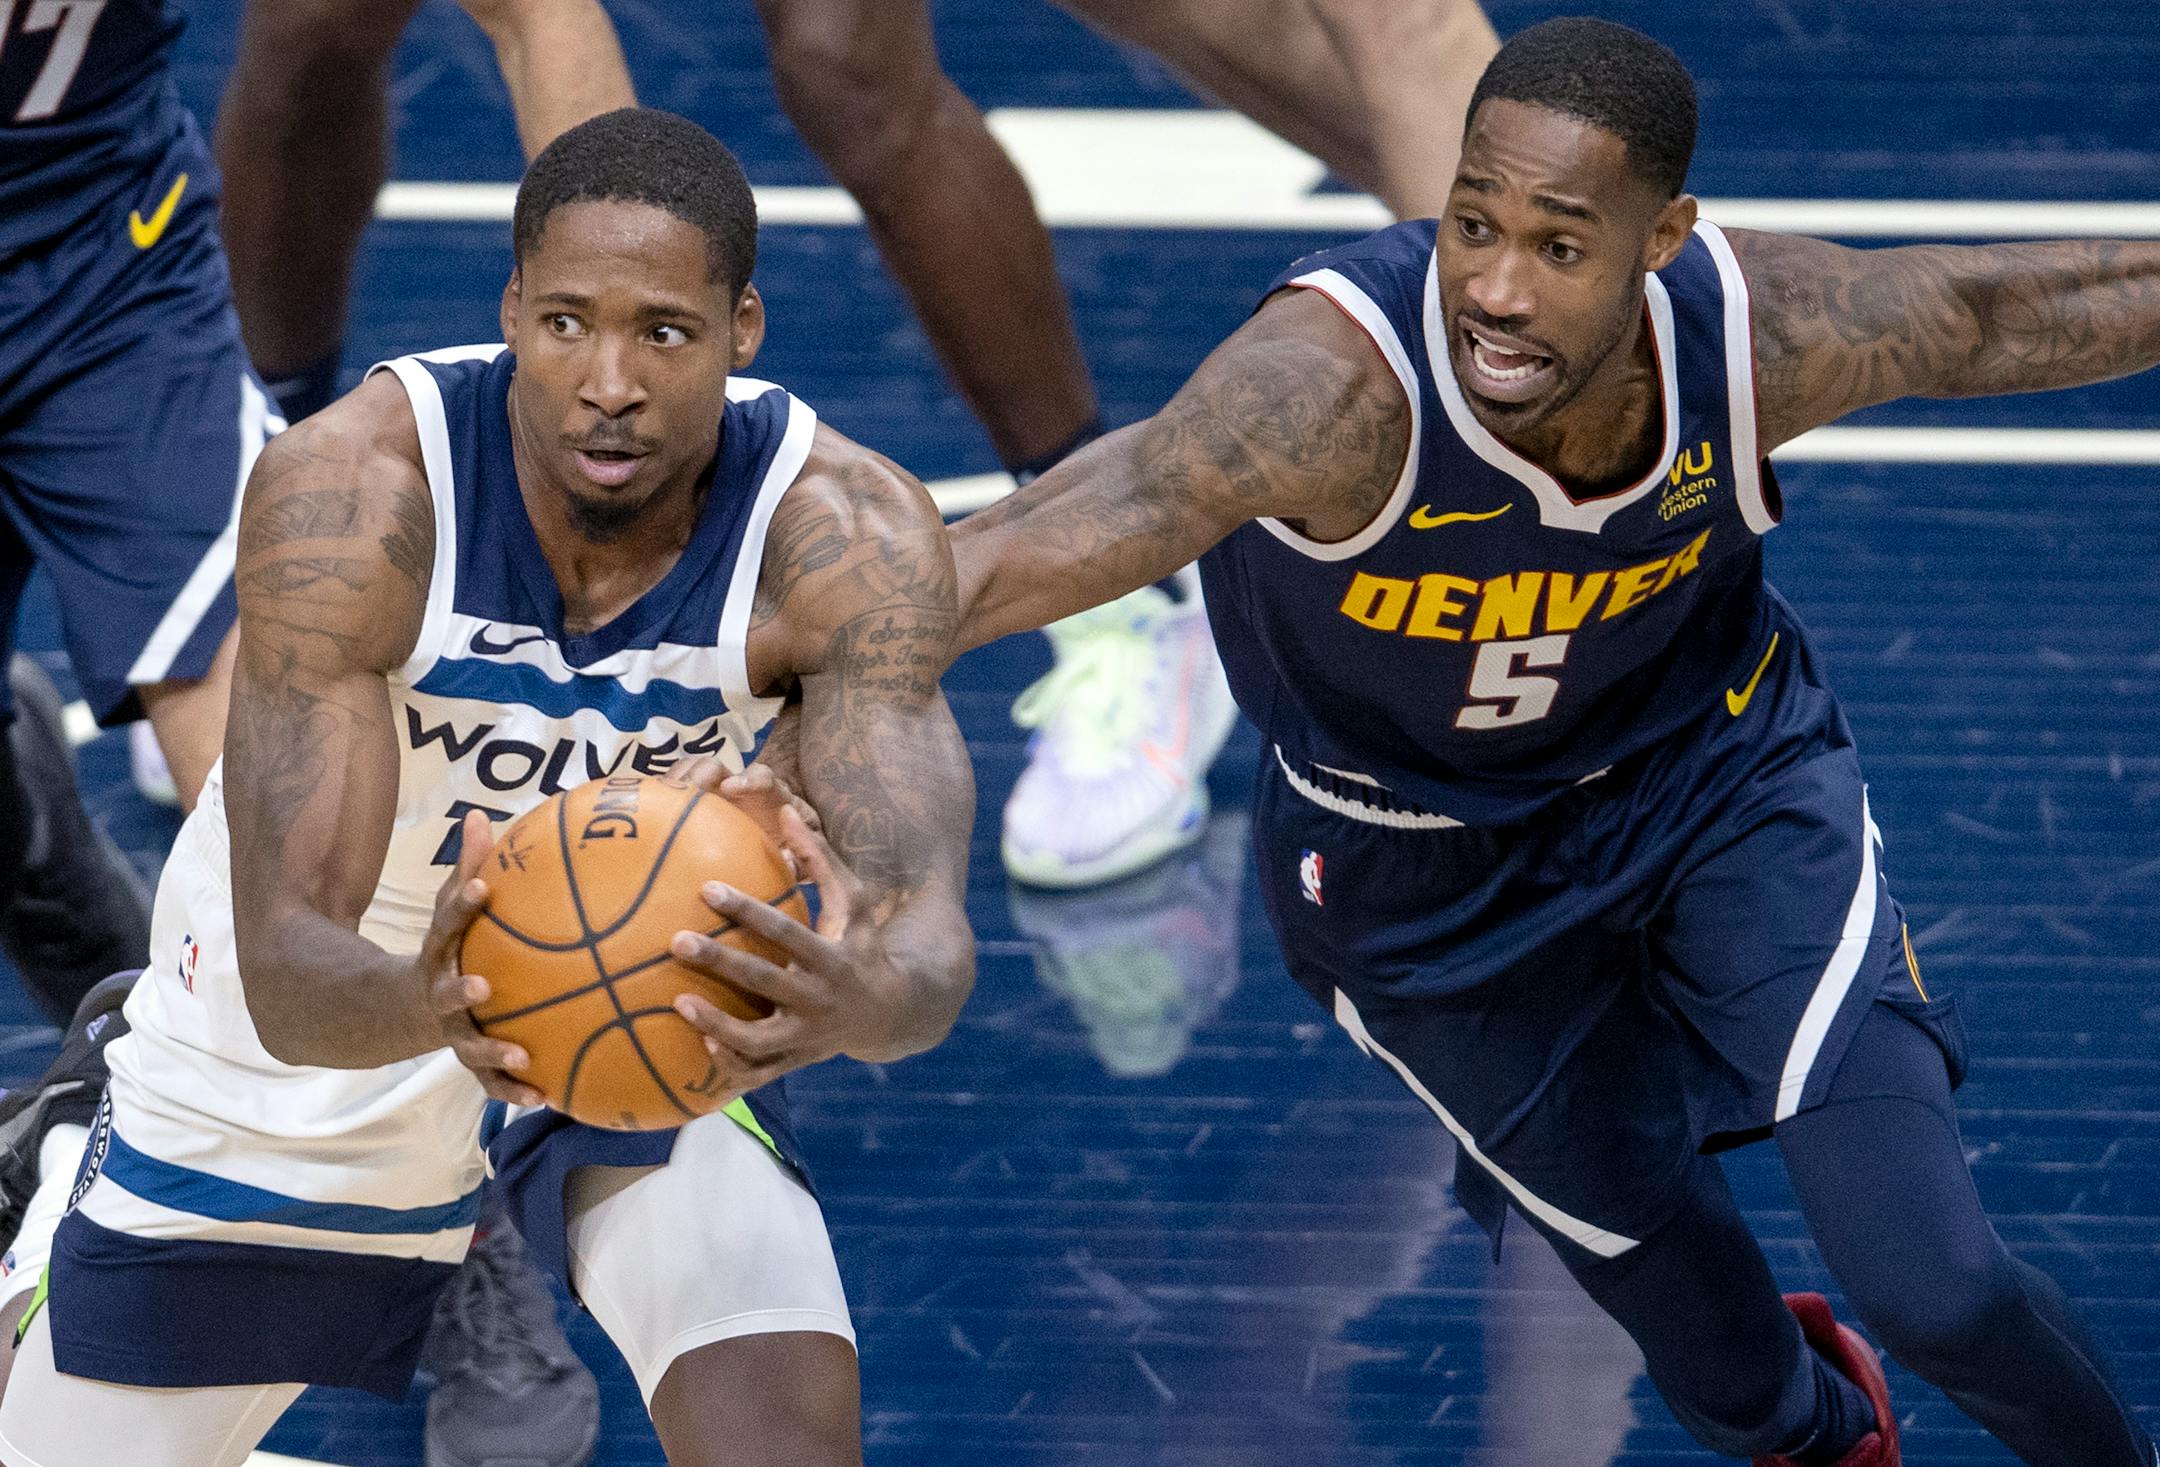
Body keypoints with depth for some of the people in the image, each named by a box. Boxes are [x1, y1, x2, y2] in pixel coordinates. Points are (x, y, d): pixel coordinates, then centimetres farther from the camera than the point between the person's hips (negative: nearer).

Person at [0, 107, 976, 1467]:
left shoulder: (847, 534, -29)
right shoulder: (353, 489, -33)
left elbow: (929, 932, -38)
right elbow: (286, 968, -37)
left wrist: (867, 998, -63)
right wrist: (432, 1012, -61)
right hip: (338, 1011, 0)